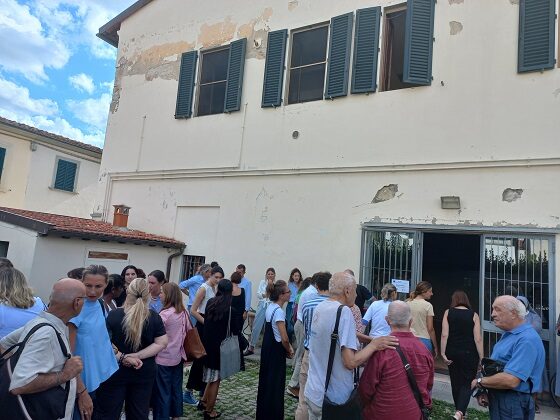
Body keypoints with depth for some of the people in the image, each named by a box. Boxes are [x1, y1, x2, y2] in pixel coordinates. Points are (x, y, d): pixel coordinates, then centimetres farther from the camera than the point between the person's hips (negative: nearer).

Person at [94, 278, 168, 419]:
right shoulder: (155, 317, -8)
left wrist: (122, 357, -15)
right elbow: (161, 343, -10)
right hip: (144, 372, 2)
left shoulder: (113, 315, -13)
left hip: (115, 371, -2)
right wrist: (137, 356, -13)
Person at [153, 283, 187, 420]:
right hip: (178, 357, 7)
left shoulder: (165, 314, -19)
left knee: (162, 391, 6)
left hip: (163, 359, -7)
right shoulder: (183, 312, 1)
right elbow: (188, 332, 9)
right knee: (176, 388, 18)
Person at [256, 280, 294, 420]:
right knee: (275, 384, 5)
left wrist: (288, 347, 9)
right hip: (276, 351, -9)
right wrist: (289, 350, -4)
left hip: (267, 348, 9)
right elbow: (284, 339, -23)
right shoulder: (279, 311, -23)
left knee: (266, 381, 20)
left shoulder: (270, 307, 4)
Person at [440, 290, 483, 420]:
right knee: (467, 383, 4)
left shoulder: (448, 313, -1)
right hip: (469, 353, -2)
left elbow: (444, 335, -7)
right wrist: (481, 358, 0)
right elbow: (478, 339, -7)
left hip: (452, 352, 2)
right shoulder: (474, 315, -3)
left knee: (456, 382, 16)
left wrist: (443, 353, -4)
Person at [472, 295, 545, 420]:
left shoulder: (527, 340, -23)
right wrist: (484, 390, 0)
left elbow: (510, 380, -30)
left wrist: (480, 382, -16)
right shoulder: (508, 334, 10)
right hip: (497, 400, 9)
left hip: (513, 404, -9)